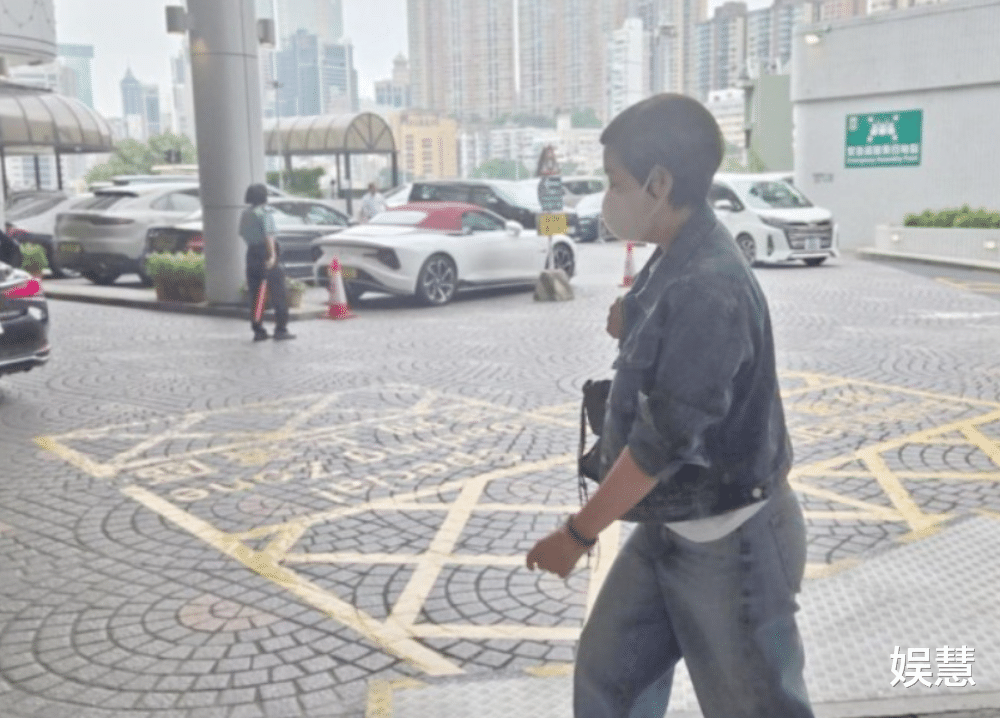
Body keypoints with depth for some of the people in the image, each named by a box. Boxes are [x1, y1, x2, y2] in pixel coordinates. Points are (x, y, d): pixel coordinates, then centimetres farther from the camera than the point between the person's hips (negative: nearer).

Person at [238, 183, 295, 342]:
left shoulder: (245, 214, 11)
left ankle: (258, 330, 9)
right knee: (278, 293, 0)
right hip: (264, 253, -7)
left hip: (251, 254, 7)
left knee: (255, 295, 9)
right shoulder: (264, 214, -11)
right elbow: (268, 236, -21)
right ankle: (280, 329, -1)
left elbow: (242, 234, 16)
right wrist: (272, 255, -26)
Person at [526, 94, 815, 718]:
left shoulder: (709, 285, -27)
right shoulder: (675, 263, 4)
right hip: (671, 528, 9)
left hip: (730, 540, -9)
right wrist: (630, 330, -3)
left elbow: (667, 438, -27)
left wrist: (578, 533, -18)